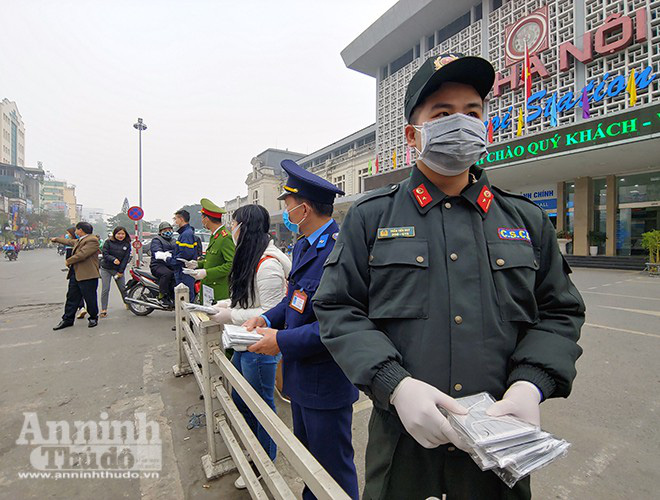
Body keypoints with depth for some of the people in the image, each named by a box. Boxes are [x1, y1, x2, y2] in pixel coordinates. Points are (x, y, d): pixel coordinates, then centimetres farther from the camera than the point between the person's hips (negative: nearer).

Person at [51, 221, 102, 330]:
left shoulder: (92, 240, -16)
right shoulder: (79, 240, 16)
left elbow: (81, 255, -24)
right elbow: (69, 242, 39)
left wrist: (68, 261, -9)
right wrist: (56, 239, 52)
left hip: (87, 276, -9)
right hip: (75, 274, 10)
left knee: (90, 299, 2)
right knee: (71, 297, 14)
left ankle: (93, 318, 18)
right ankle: (67, 319, 24)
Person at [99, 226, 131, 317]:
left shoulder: (127, 244, 1)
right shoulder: (108, 242, -3)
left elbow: (126, 258, -2)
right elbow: (105, 254, -8)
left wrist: (121, 271, -7)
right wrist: (113, 259, -28)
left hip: (119, 270, 1)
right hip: (106, 269, -1)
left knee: (123, 288, 6)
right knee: (105, 289, -3)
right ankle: (104, 309, 4)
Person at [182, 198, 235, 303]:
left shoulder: (225, 238, -17)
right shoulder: (214, 236, 15)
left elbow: (232, 264, -24)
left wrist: (206, 273, -23)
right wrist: (198, 264, 10)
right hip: (207, 288, 9)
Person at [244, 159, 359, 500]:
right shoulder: (303, 245, 6)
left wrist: (283, 341, -23)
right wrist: (268, 318, -2)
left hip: (327, 382, -9)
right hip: (300, 376, 9)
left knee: (333, 469, 15)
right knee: (307, 459, 29)